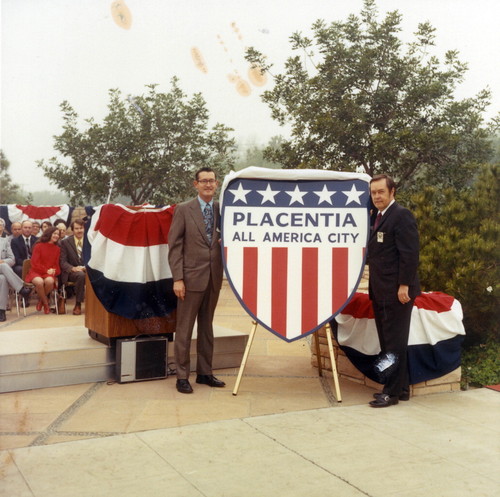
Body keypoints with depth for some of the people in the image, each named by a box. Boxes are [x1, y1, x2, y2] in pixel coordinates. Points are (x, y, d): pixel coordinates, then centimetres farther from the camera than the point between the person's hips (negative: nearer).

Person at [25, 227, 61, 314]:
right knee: (39, 282, -37)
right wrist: (46, 270, -10)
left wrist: (54, 271, -6)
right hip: (36, 272, -2)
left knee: (49, 281, -35)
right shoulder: (39, 246, -1)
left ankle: (41, 300, -4)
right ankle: (45, 303, -10)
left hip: (49, 274, 2)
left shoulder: (57, 248, 10)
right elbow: (34, 263, -3)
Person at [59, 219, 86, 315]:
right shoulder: (65, 242, 6)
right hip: (71, 272, -2)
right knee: (81, 275, -38)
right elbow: (63, 262, 0)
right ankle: (78, 304, -25)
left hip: (87, 270, 2)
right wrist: (73, 268, -20)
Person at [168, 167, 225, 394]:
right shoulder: (183, 209, -3)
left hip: (214, 277, 4)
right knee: (184, 328, 2)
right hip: (191, 277, -4)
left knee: (207, 327, 13)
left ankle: (205, 373, 24)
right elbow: (174, 246, -6)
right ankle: (182, 376, 11)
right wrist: (177, 278, -12)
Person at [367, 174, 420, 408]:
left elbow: (410, 253, -16)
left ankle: (393, 392, 5)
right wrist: (373, 286, 11)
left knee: (395, 343, -2)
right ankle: (401, 387, 23)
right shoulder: (376, 216, 16)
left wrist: (404, 285, -20)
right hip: (380, 291, 9)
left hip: (396, 291, -9)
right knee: (387, 342, 13)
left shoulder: (401, 215, -10)